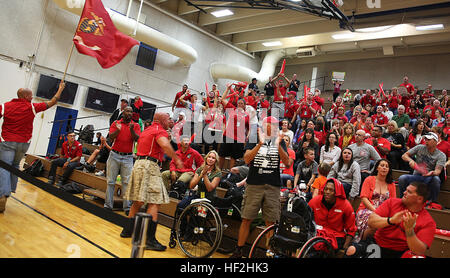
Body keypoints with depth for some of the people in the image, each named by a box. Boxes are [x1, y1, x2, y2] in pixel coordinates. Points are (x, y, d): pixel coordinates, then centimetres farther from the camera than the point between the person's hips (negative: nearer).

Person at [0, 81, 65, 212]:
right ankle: (11, 190, 20)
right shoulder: (32, 107, 0)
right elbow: (52, 102, 7)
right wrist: (61, 88, 17)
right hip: (23, 143, 2)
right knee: (15, 165, 21)